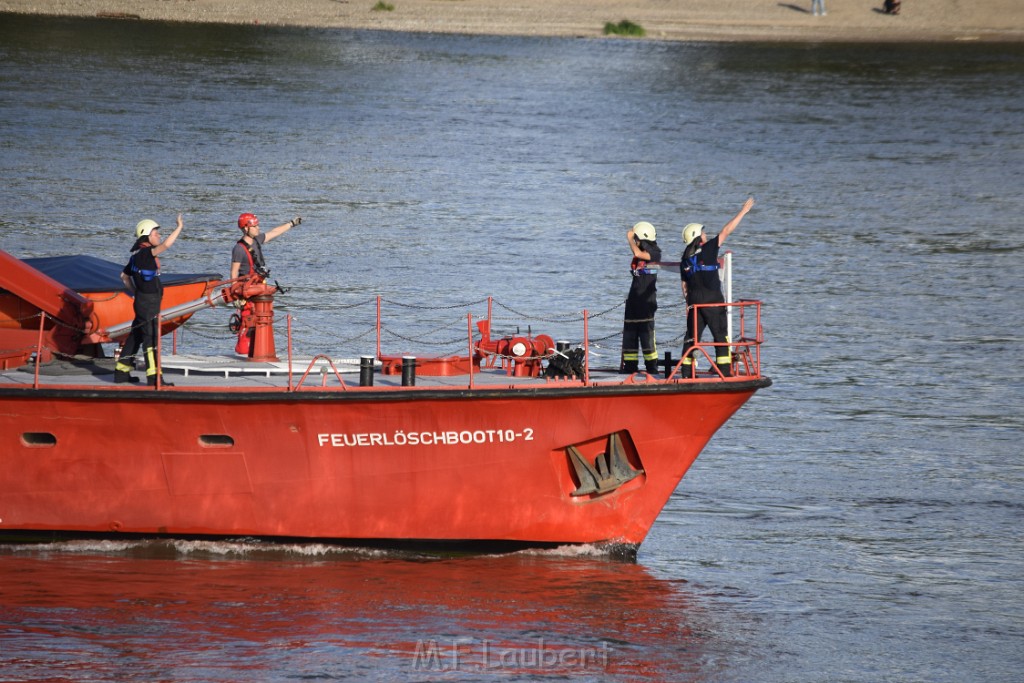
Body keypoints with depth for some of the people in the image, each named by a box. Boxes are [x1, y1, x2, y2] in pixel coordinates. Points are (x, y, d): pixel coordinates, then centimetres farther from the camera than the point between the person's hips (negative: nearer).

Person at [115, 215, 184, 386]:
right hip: (147, 303, -10)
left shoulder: (137, 255, 13)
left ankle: (121, 371, 23)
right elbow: (165, 245, -32)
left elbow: (124, 275, 25)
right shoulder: (144, 253, -17)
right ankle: (154, 377, -13)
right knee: (151, 337, -10)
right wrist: (179, 227, -25)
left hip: (142, 301, 10)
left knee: (136, 336, 16)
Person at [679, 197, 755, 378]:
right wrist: (743, 211, 2)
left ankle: (687, 374, 5)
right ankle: (725, 373, -3)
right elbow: (726, 231, -4)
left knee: (691, 338, 9)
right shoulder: (708, 249, -6)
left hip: (694, 301, 5)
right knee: (721, 337, 1)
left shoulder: (685, 259, 11)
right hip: (712, 300, -5)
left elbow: (685, 285, 14)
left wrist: (688, 303, 23)